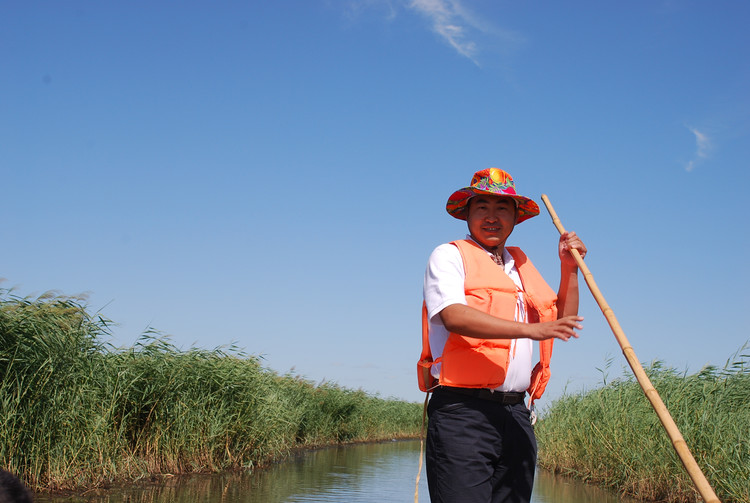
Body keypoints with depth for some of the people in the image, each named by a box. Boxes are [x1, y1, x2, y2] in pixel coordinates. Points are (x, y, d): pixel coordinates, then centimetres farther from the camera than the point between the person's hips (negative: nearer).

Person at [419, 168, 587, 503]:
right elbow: (454, 316, -15)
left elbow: (563, 321, 24)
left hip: (516, 413, 6)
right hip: (463, 410, -6)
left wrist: (569, 268, 12)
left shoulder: (521, 264, 23)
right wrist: (529, 329, -23)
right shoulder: (449, 256, 3)